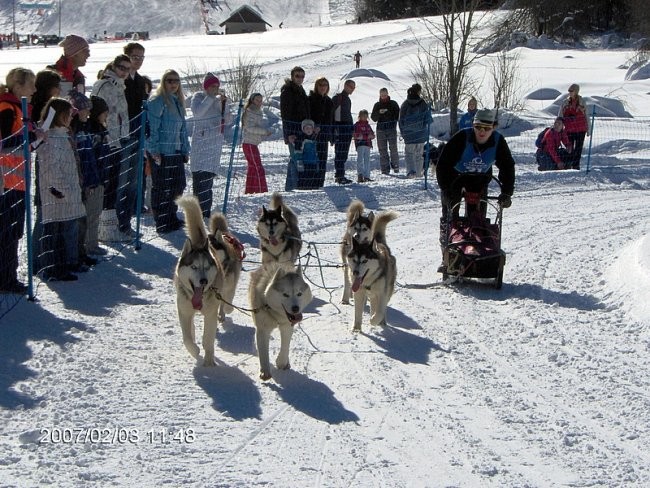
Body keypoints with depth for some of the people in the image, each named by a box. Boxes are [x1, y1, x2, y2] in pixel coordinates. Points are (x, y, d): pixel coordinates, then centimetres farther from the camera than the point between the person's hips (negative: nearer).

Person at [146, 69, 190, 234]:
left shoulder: (178, 102, 19)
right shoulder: (157, 101, -8)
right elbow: (151, 127, -13)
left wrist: (185, 150, 19)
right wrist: (154, 150, -18)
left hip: (176, 152, 8)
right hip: (161, 153, -8)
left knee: (178, 185, 10)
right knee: (162, 188, -3)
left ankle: (171, 217, 24)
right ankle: (162, 223, 2)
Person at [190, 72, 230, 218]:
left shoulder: (219, 99, 16)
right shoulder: (198, 97, 2)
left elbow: (227, 118, 12)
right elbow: (197, 112, -17)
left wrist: (224, 103, -3)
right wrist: (211, 98, -16)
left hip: (216, 141, 5)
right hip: (201, 141, -5)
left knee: (209, 176, 5)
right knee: (199, 177, -10)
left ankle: (206, 211, 8)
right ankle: (198, 211, -11)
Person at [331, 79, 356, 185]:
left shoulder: (347, 99, 19)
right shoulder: (337, 98, -8)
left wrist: (352, 127, 23)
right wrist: (334, 128, -17)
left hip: (348, 127, 9)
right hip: (340, 129, -9)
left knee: (344, 153, 8)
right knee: (340, 153, -10)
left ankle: (340, 175, 12)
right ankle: (339, 176, -10)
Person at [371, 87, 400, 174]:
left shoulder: (393, 103, 7)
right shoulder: (377, 105, 10)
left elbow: (398, 115, 8)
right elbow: (373, 118, 4)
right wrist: (379, 112, -14)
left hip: (392, 129, -2)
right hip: (381, 130, 2)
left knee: (393, 148, -8)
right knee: (382, 150, -1)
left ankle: (395, 166, 4)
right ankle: (385, 169, 1)